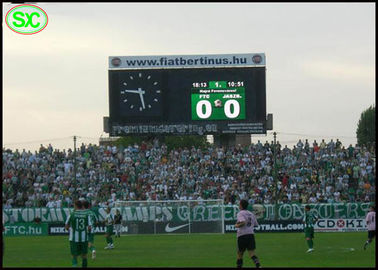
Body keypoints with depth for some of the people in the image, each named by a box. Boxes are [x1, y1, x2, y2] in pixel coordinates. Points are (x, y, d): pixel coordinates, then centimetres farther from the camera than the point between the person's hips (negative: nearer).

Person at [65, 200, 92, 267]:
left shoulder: (71, 214, -4)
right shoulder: (86, 215, 0)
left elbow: (66, 227, 4)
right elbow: (89, 227, -4)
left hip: (74, 238, -1)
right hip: (84, 238, 1)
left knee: (74, 255, 4)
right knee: (84, 255, 15)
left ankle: (74, 264, -21)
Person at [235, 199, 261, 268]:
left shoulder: (240, 213, -5)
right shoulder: (251, 214, 17)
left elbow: (243, 222, -21)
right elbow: (256, 224, 21)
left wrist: (237, 225, -5)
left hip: (242, 235, -5)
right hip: (251, 234, 5)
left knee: (240, 253, 9)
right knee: (252, 253, -4)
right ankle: (258, 265, -25)